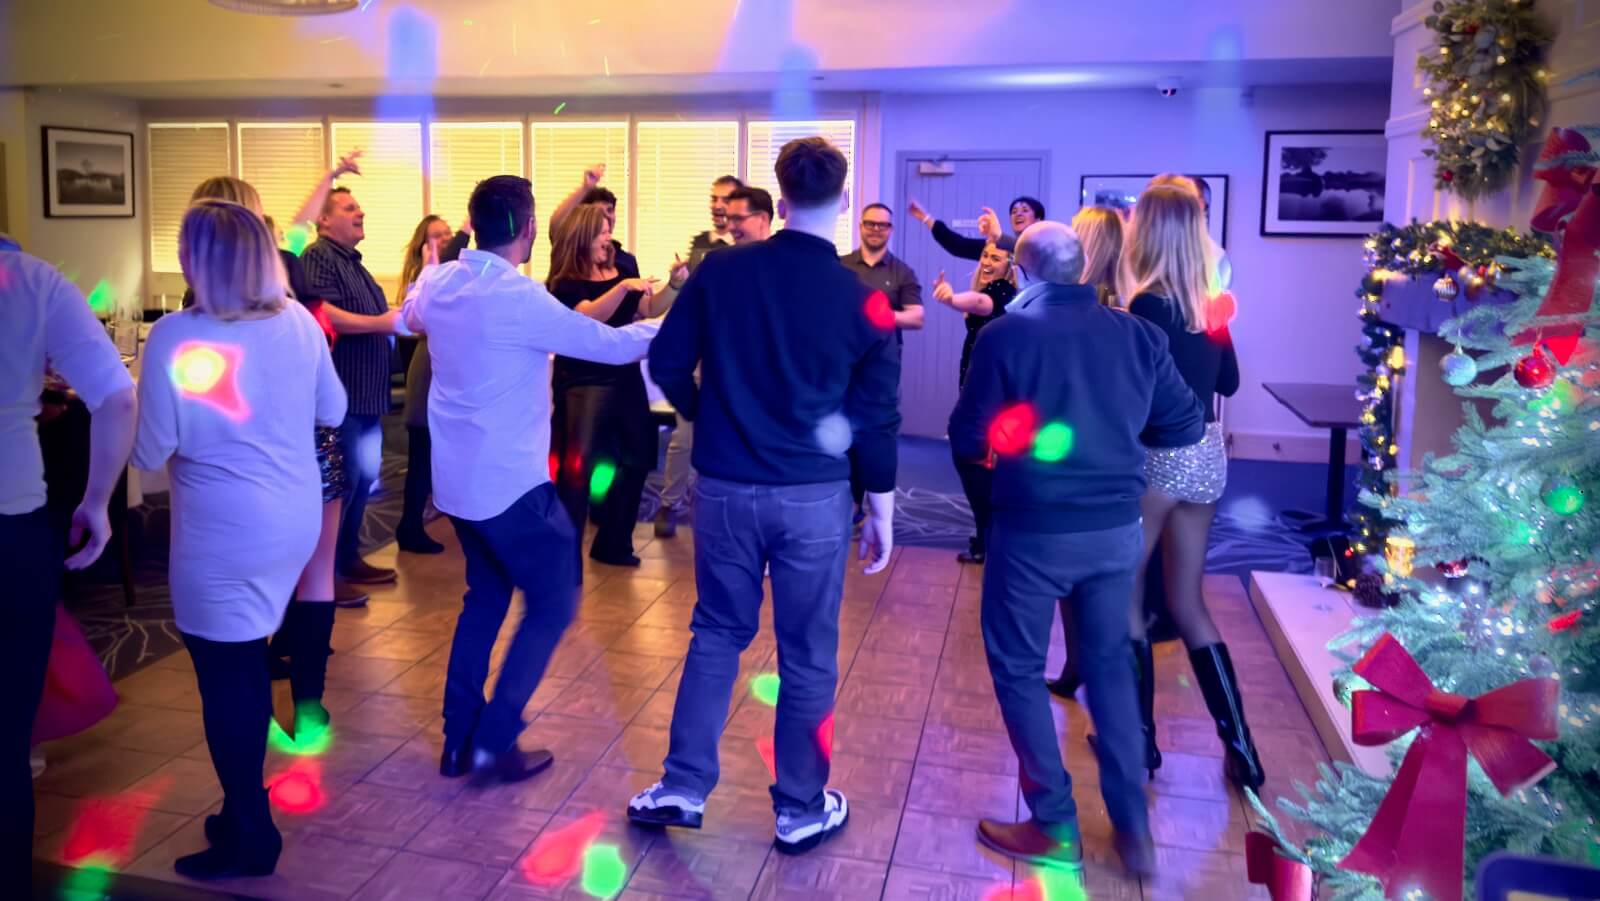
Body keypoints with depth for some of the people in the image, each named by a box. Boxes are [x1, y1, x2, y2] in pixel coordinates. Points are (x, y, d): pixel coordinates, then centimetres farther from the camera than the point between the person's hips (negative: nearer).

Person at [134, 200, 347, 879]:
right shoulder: (299, 322, 0)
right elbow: (333, 412, 13)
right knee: (245, 666, 20)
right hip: (294, 522, 6)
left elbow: (150, 454, -14)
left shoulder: (177, 335, -17)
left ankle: (249, 838, 19)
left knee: (226, 680, 7)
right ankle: (244, 810, 34)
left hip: (224, 537, -6)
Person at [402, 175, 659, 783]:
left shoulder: (437, 284, 2)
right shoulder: (520, 297, -21)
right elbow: (611, 345, -17)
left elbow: (412, 317, 26)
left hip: (458, 477, 8)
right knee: (552, 604, 6)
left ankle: (459, 740, 24)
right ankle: (494, 742, 5)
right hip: (511, 482, -8)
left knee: (486, 597, 21)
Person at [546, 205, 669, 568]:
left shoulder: (619, 271, 11)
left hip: (625, 378, 7)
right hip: (582, 383, -7)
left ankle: (613, 544, 26)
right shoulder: (565, 284, -8)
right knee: (577, 466, -12)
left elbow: (648, 310, 14)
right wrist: (623, 287, -38)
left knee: (637, 459, 13)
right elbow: (589, 316, -25)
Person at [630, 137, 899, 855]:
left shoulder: (721, 270, -4)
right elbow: (877, 416, -3)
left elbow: (667, 363, 1)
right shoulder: (860, 297, -7)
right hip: (814, 495, -1)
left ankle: (683, 787, 23)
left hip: (725, 486, 2)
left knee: (717, 634, 18)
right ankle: (802, 810, 23)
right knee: (808, 654, 10)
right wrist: (881, 509, 7)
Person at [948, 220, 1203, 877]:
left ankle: (1056, 828, 18)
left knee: (1018, 669, 13)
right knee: (1110, 664, 20)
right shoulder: (1138, 334, 0)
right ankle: (1133, 828, 24)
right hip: (1117, 527, 5)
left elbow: (968, 440, -9)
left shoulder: (1005, 336, -11)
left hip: (1034, 530, -4)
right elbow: (1186, 426, 5)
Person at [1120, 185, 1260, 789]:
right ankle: (1239, 745, 16)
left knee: (1124, 597, 9)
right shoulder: (1209, 304, 6)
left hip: (1159, 456, -7)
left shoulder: (1149, 305, -15)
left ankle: (1140, 739, 16)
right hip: (1207, 456, 7)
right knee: (1188, 604, 15)